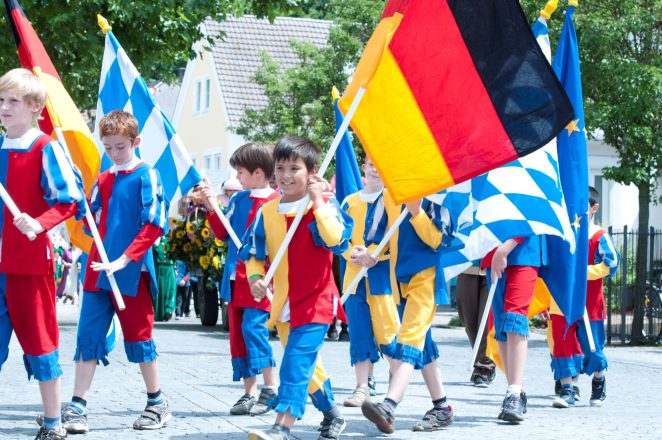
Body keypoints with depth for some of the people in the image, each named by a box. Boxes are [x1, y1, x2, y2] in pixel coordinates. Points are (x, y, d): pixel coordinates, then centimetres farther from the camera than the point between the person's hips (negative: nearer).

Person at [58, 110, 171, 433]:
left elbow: (155, 224, -14)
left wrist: (125, 259, -21)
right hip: (98, 272, 5)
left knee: (138, 339, 4)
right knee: (88, 336, 1)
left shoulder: (146, 176, -6)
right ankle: (77, 407, 3)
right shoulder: (102, 180, 13)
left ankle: (157, 404, 19)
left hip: (132, 273, -5)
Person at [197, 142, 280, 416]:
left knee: (252, 327, -16)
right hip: (236, 278, 7)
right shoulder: (238, 200, 13)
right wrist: (212, 208, 2)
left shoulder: (276, 203, -8)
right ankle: (250, 394, 13)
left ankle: (271, 388, -6)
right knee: (237, 333, 7)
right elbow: (222, 233, 14)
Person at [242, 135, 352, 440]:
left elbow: (336, 240, -24)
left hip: (315, 303, -6)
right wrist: (255, 277, -9)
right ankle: (332, 414, 37)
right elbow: (253, 253, 10)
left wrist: (317, 202, -25)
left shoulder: (324, 206, -7)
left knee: (296, 362, -18)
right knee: (307, 367, 17)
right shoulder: (267, 212, 5)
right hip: (282, 304, 6)